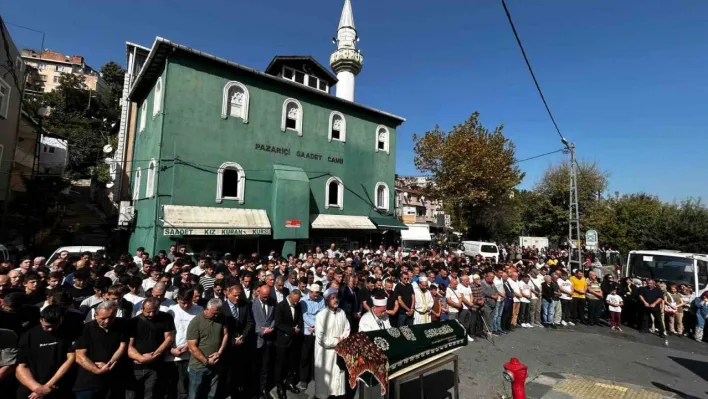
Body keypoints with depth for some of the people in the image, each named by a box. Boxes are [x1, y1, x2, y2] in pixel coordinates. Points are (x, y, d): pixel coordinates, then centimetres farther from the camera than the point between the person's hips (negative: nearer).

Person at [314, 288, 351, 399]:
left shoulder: (342, 313, -3)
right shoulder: (321, 315, -17)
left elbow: (347, 329, 6)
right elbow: (321, 338, -19)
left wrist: (341, 339, -11)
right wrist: (336, 341, -13)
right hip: (325, 351, -4)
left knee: (339, 374, 14)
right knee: (325, 376, 7)